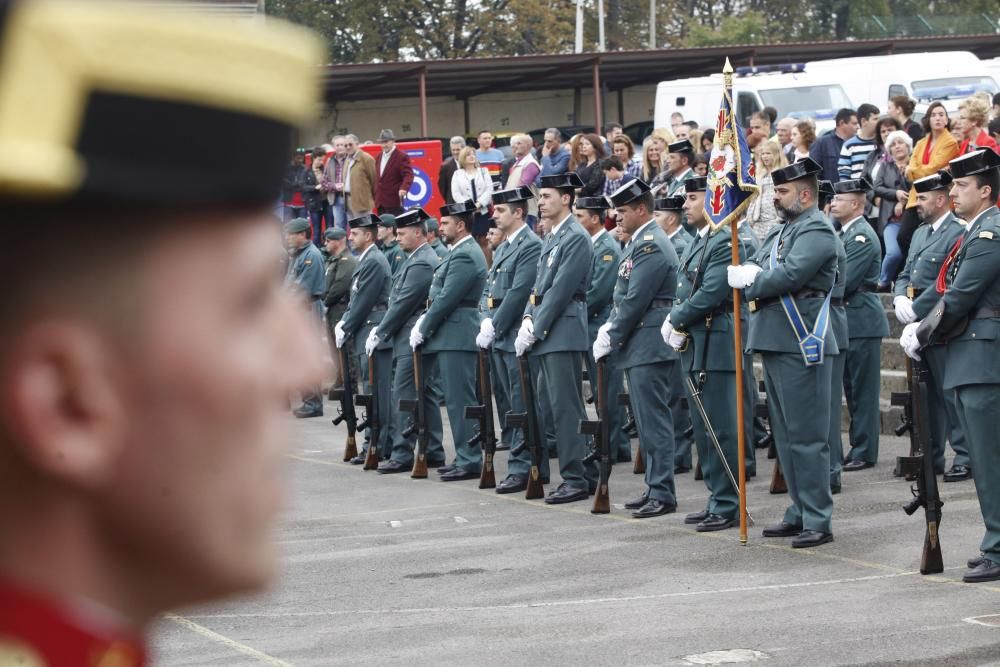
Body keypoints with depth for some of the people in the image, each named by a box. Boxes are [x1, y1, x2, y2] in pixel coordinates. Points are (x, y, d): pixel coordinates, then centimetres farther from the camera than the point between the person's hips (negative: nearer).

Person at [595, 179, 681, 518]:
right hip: (639, 348, 10)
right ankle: (655, 488, 19)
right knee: (647, 420, 13)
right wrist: (608, 329, 7)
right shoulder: (639, 243, 17)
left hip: (649, 347, -10)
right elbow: (623, 296, 20)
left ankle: (663, 494, -6)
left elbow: (636, 300, -19)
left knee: (654, 420, -8)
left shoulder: (651, 246, -16)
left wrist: (610, 338, -12)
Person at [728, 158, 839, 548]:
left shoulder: (816, 231, -10)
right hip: (774, 342, 10)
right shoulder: (780, 232, 20)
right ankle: (799, 513, 22)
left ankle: (818, 521, -5)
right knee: (785, 435, 14)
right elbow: (752, 269, 15)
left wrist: (748, 282, -8)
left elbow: (789, 275, -22)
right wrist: (749, 273, -8)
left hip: (801, 347, -10)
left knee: (807, 436, -8)